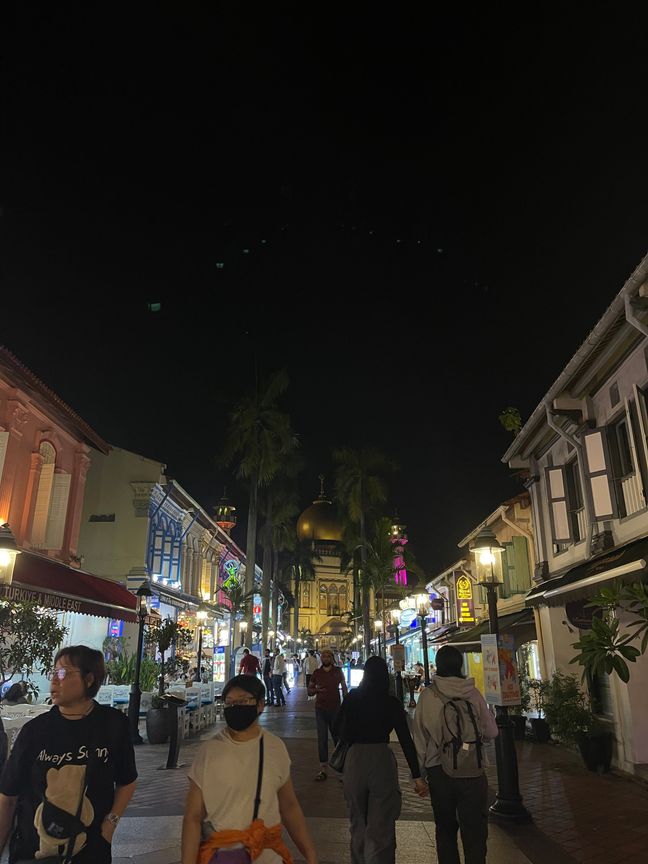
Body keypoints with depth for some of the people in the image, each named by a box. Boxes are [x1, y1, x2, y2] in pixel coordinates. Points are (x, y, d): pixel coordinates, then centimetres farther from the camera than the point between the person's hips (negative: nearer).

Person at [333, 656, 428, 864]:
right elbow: (406, 740, -8)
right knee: (380, 825, 4)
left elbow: (337, 728, 7)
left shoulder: (352, 697, 0)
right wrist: (417, 776, -5)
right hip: (382, 760, -3)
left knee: (358, 821, 23)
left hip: (354, 759, 3)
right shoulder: (392, 702, -6)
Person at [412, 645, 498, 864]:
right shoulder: (473, 693, -9)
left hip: (438, 769, 1)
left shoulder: (427, 695, -7)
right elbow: (491, 731, -1)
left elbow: (419, 736, -2)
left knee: (445, 829, 19)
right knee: (474, 831, 12)